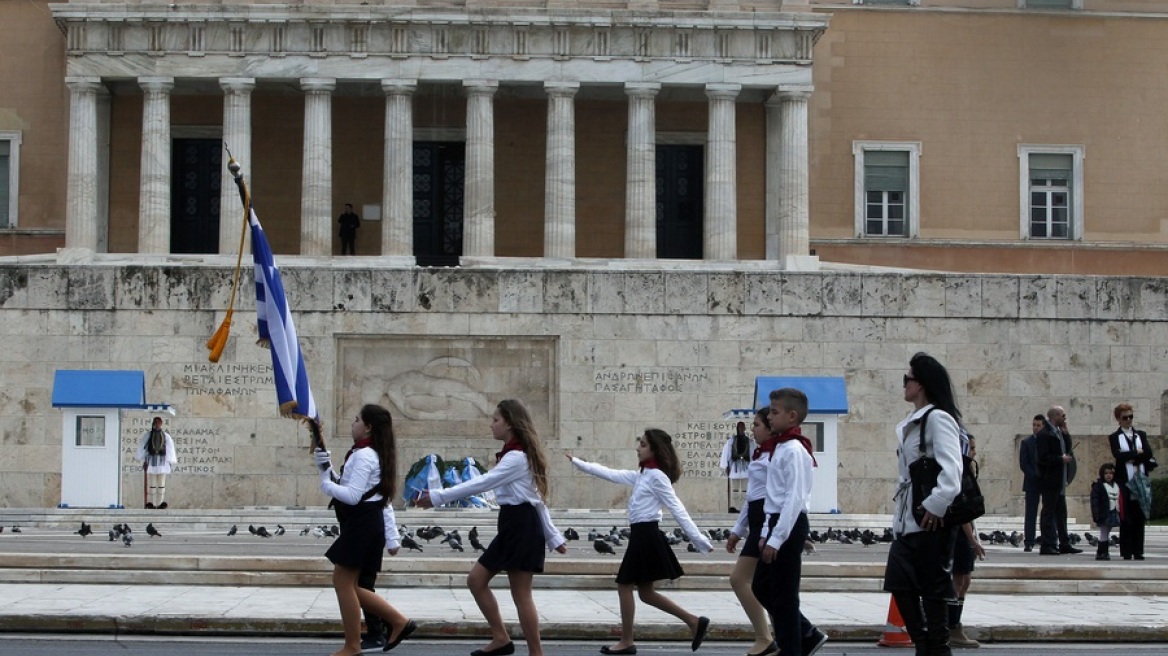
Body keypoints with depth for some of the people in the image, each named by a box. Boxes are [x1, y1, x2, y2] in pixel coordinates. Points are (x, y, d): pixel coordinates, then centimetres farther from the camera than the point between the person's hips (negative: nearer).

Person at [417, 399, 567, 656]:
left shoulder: (516, 457, -15)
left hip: (521, 526, -11)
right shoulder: (518, 454, 18)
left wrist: (438, 497, -22)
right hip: (512, 525, 11)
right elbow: (537, 498, 18)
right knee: (476, 579, 9)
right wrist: (553, 536, 19)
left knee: (521, 594, -6)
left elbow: (481, 484, -22)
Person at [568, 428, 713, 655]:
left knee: (625, 586, 0)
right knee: (645, 592, 10)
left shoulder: (657, 476, -11)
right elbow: (610, 474, 19)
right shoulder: (641, 475, 14)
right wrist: (578, 463, 20)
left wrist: (699, 539, -17)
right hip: (642, 535, 9)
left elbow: (678, 510, -15)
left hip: (646, 535, -9)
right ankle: (694, 621, 11)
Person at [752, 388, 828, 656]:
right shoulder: (780, 448, 14)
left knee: (783, 595, -3)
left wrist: (776, 539, -22)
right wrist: (766, 533, 16)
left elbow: (795, 499, -21)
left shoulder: (794, 451, -16)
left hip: (789, 527, -10)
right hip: (778, 523, 10)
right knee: (761, 587, 15)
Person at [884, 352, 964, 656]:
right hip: (908, 518, 10)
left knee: (933, 587, -1)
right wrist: (900, 510, 12)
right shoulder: (910, 423, 17)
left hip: (930, 518, -10)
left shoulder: (938, 419, -13)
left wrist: (937, 506, -25)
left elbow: (951, 469, -24)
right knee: (900, 583, 9)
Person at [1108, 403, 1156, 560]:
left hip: (1140, 481, 3)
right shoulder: (1114, 437, 6)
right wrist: (1138, 453, -7)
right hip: (1124, 481, -3)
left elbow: (1148, 453, 0)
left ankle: (1138, 552, 5)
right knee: (1125, 518, -4)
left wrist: (1131, 458, -11)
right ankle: (1127, 552, -1)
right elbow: (1118, 455, -11)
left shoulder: (1141, 435, 15)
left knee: (1140, 517, 1)